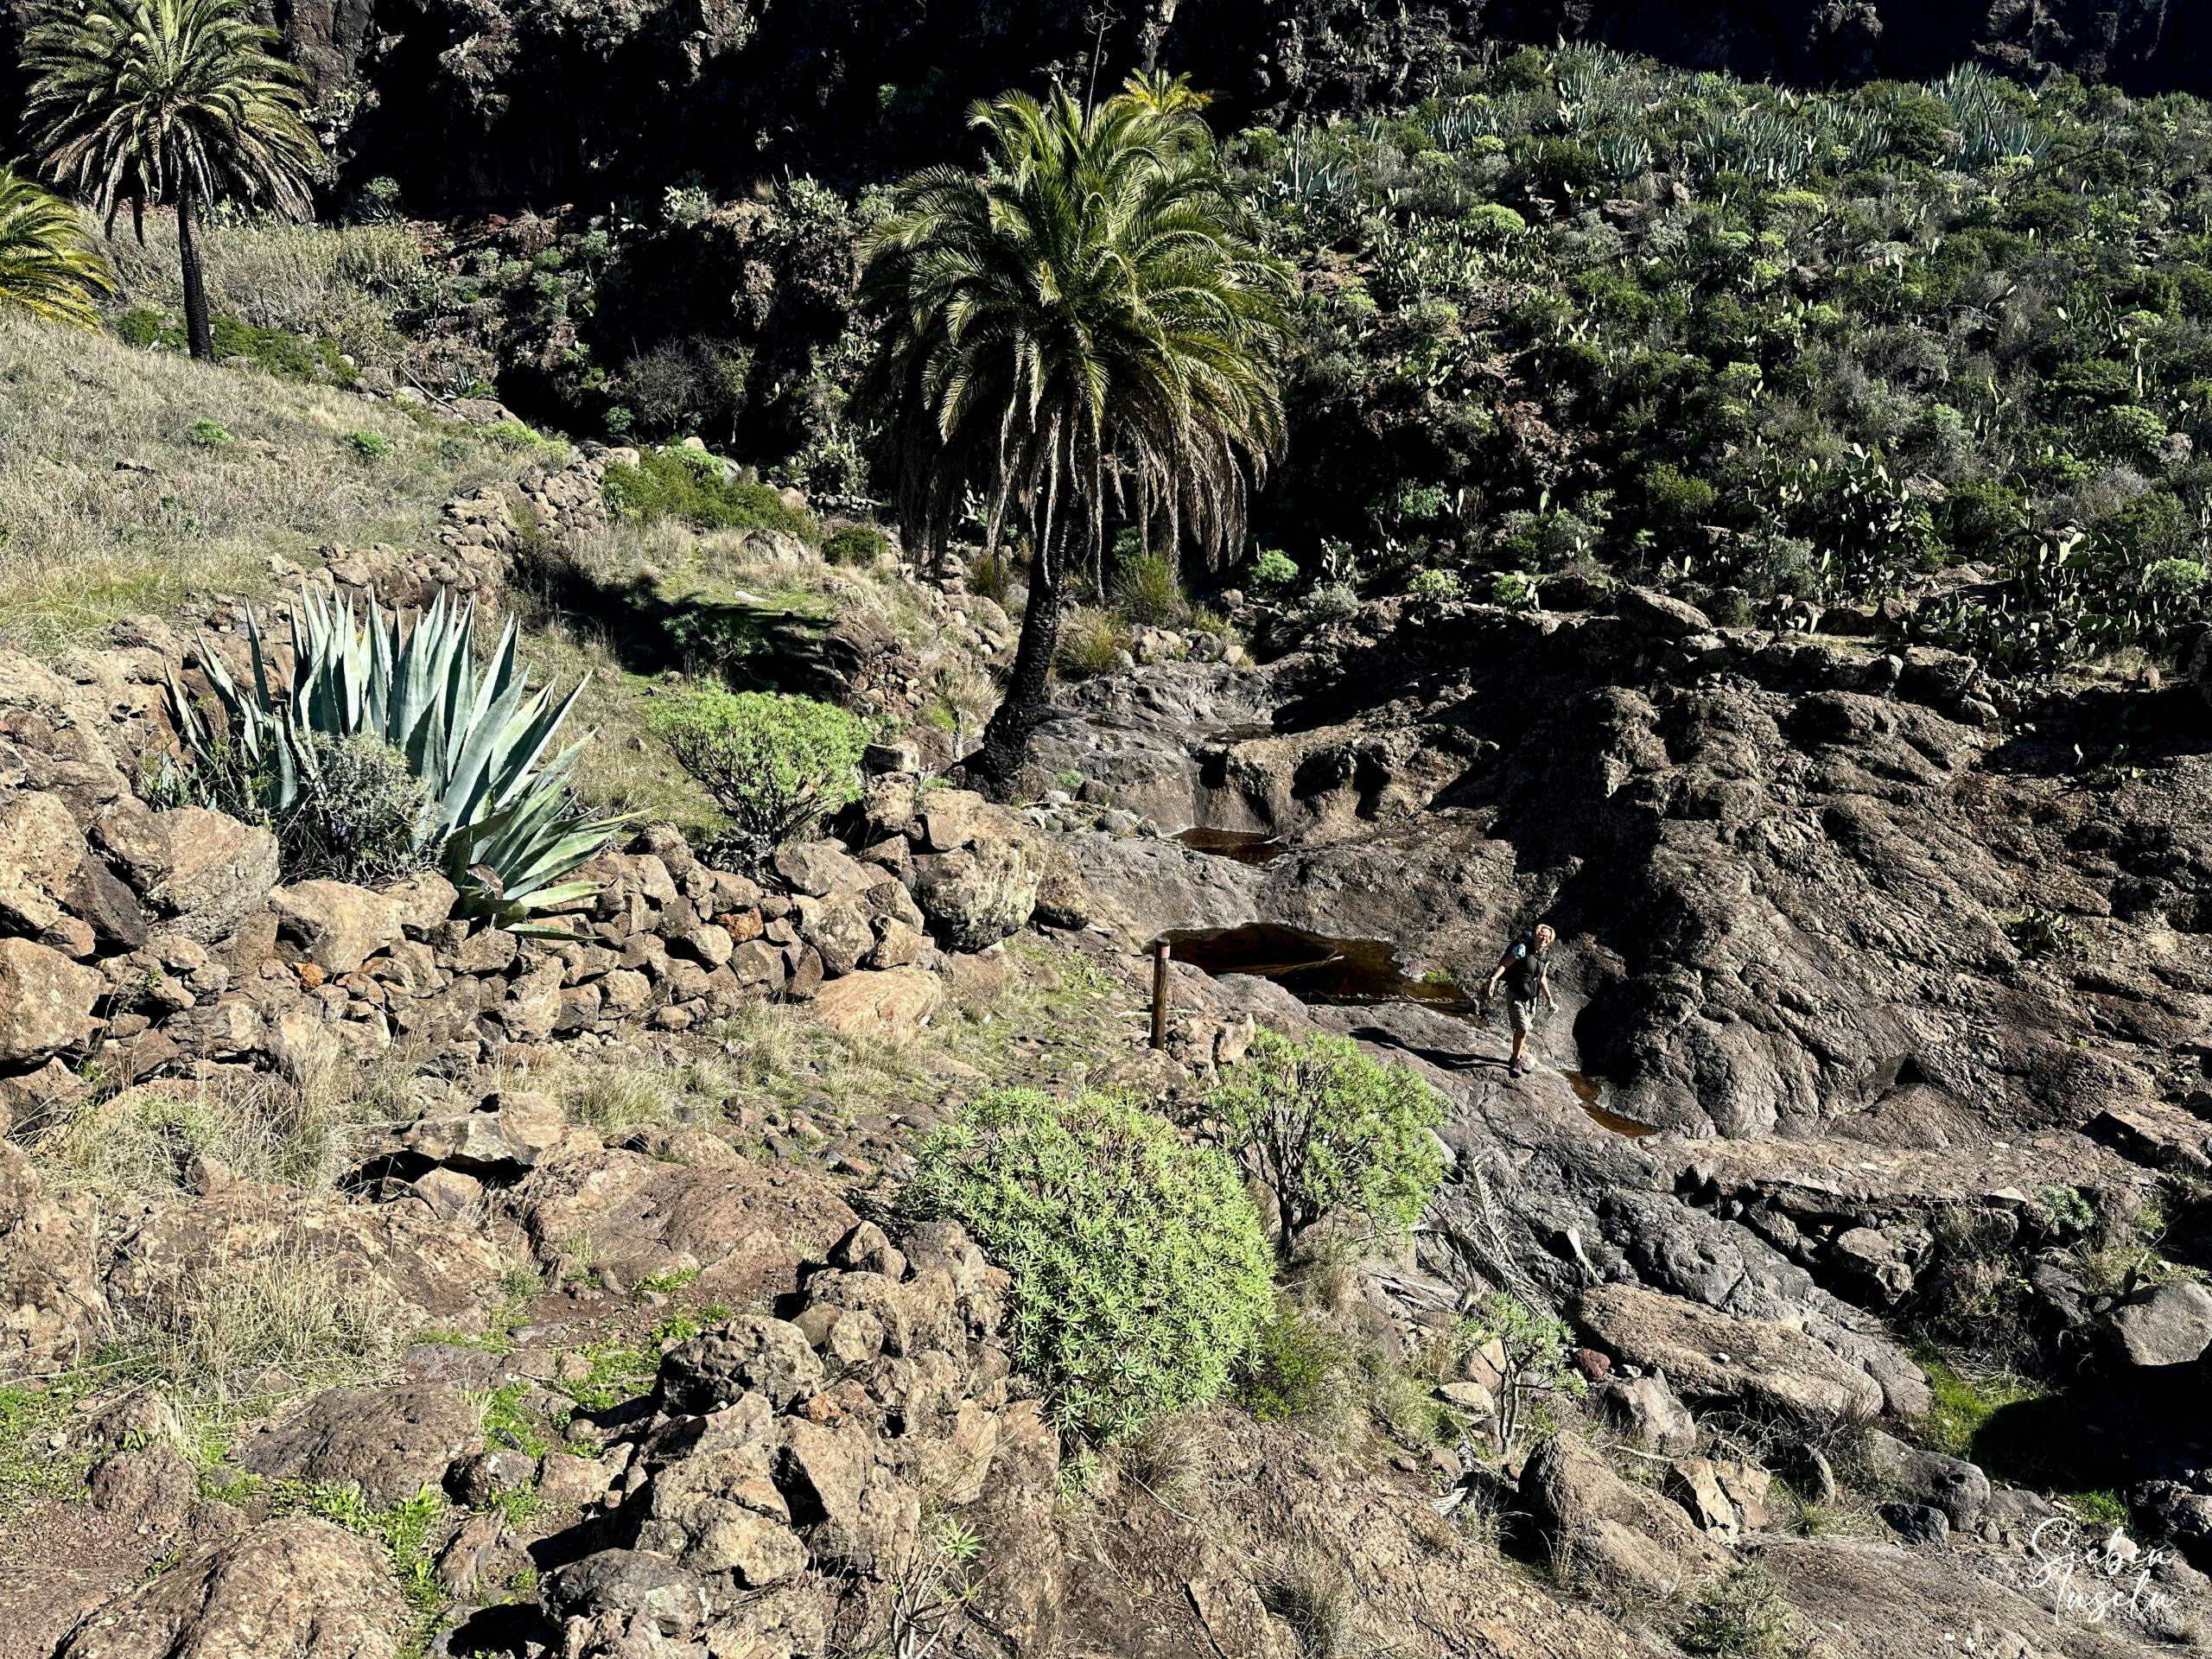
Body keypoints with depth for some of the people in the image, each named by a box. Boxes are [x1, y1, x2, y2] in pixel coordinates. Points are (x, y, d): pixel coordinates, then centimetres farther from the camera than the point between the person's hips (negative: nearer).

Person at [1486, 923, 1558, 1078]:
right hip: (1516, 995, -7)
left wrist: (1549, 998, 23)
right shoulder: (1523, 948, -15)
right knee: (1522, 1029, -13)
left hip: (1531, 998, 7)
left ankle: (1517, 1058, 34)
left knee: (1524, 1030, 15)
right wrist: (1493, 980, -32)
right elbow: (1504, 964, -19)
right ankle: (1516, 1062, 3)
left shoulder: (1543, 956, 6)